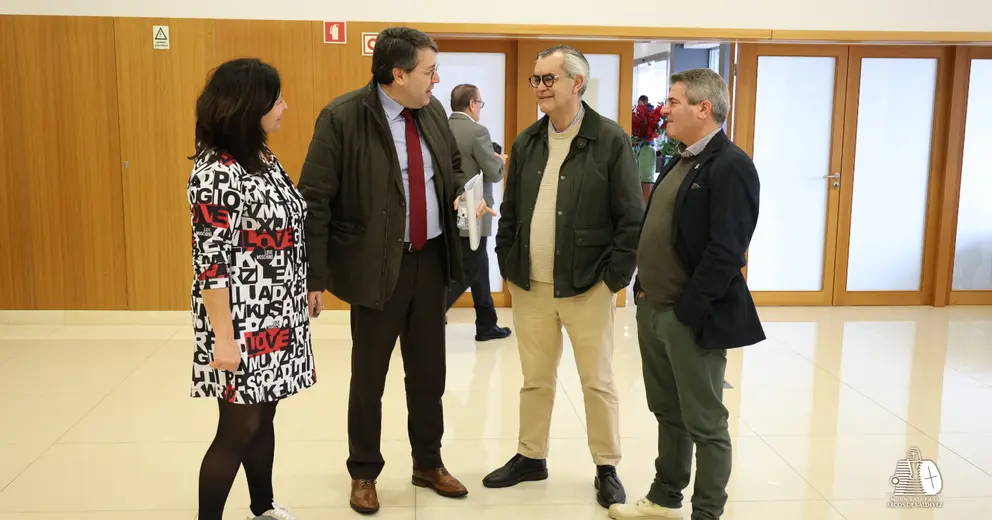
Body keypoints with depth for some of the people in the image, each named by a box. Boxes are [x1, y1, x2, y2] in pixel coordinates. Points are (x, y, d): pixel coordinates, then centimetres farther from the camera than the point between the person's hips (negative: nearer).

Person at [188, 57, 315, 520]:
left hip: (277, 318, 8)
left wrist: (307, 292, 17)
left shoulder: (265, 159, 8)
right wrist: (223, 338, -20)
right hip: (243, 324, -8)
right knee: (238, 427, 2)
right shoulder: (217, 172, -19)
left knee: (264, 417, 19)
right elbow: (210, 262, -20)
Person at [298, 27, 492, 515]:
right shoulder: (342, 117, -16)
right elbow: (314, 201, -15)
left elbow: (454, 165, 20)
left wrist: (463, 194, -2)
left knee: (428, 370, 16)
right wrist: (314, 277, -16)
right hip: (377, 265, -5)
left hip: (431, 259, 5)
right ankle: (364, 473, 30)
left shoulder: (433, 110, 3)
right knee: (369, 376, 10)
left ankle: (428, 463, 35)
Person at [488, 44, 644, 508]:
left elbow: (632, 219, -8)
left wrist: (615, 278, -10)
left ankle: (607, 468, 23)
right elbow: (509, 212, 13)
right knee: (535, 379, 15)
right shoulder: (526, 143, 7)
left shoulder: (611, 140, -8)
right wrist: (508, 268, 6)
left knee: (597, 382, 8)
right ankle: (530, 457, 31)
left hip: (587, 286, -4)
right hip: (530, 286, 4)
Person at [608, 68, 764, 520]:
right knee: (668, 413, 20)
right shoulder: (680, 161, 13)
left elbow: (726, 252, -20)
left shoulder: (731, 166, -15)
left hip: (691, 318, -9)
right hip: (653, 310, 9)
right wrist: (644, 289, 11)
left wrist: (686, 312, -18)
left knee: (705, 424, 5)